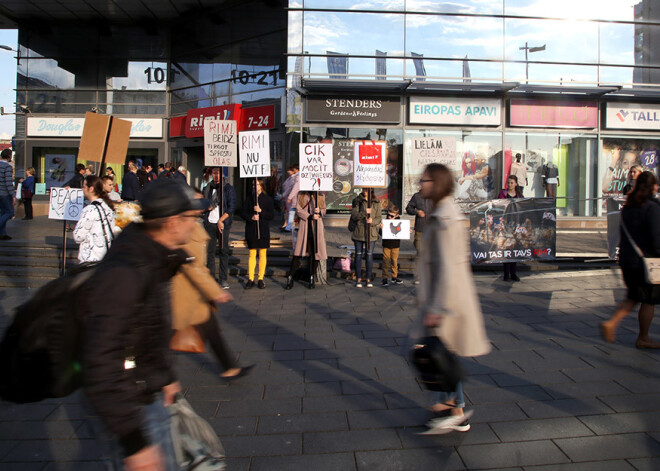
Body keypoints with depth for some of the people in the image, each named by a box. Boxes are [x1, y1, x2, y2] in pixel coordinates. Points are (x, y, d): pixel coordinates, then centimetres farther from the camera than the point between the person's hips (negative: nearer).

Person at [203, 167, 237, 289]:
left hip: (223, 224, -3)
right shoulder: (207, 189, 12)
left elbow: (232, 208, -5)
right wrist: (208, 206, -5)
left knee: (224, 251, 0)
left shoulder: (229, 189, 1)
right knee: (210, 251, 3)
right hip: (210, 223, 3)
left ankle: (224, 279, 7)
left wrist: (220, 221, -11)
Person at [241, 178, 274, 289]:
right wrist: (251, 217, -15)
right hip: (251, 229, 1)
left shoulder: (267, 199, 2)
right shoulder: (249, 198, 6)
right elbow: (244, 213, 4)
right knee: (252, 254, 5)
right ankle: (250, 279, 10)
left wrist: (261, 211, -15)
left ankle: (260, 279, 12)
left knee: (262, 254, 4)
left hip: (263, 230, -1)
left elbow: (272, 215, -2)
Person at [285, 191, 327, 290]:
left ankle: (311, 278, 13)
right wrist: (310, 216, -13)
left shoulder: (321, 195, 11)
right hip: (304, 226, -1)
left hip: (317, 226, 2)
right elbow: (298, 210, 0)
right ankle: (290, 277, 2)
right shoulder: (301, 195, 8)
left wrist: (319, 211, -9)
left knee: (316, 251, 1)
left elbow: (324, 210, 14)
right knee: (298, 252, -5)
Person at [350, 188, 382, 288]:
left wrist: (372, 221, -17)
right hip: (359, 232, -1)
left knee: (369, 255, 3)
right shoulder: (357, 201, 4)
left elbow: (379, 218, 4)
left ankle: (368, 279, 12)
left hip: (371, 233, 1)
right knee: (358, 255, 3)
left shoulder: (376, 203, 8)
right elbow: (354, 216, -5)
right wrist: (364, 212, -20)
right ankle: (358, 278, 12)